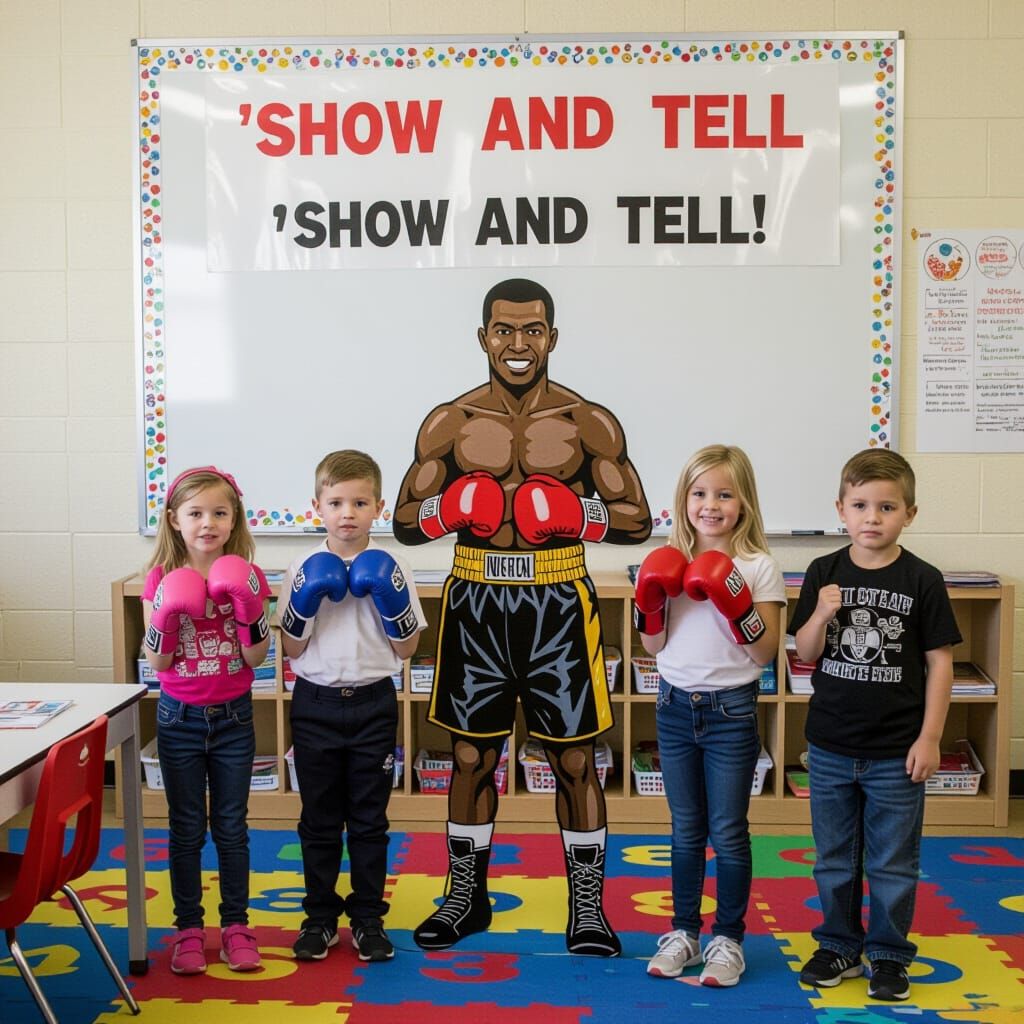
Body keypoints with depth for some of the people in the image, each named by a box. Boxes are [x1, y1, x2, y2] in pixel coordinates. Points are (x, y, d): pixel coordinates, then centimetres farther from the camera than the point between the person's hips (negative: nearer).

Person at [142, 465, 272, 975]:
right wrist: (166, 615, -24)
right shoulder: (161, 579, -6)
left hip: (233, 718, 0)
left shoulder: (246, 577, -5)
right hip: (179, 718, 0)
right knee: (186, 830, 10)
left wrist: (250, 606, -24)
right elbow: (156, 662, -8)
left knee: (231, 828, 10)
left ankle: (235, 925, 22)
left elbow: (255, 657, -10)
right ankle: (188, 928, 22)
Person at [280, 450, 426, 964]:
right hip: (316, 704, 1)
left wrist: (392, 600, -16)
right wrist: (304, 603, -16)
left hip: (373, 703, 0)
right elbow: (292, 649, -2)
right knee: (319, 819, 9)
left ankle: (369, 919, 20)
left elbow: (406, 649, -2)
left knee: (369, 819, 8)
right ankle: (320, 917, 22)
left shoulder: (390, 570, -2)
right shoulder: (304, 571, -1)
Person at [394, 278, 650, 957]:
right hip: (475, 602, 1)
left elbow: (638, 522, 3)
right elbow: (405, 522, 8)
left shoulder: (590, 424, 0)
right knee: (472, 756, 11)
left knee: (575, 759, 5)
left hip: (558, 604, -1)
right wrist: (446, 511, -14)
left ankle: (588, 906, 20)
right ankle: (466, 896, 29)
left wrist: (581, 516, -16)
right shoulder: (450, 423, 3)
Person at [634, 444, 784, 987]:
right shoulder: (670, 564, 3)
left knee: (727, 832, 4)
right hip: (675, 706, 4)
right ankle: (683, 932, 26)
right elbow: (653, 647, 3)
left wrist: (738, 606, -24)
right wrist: (649, 601, -12)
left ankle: (728, 938, 19)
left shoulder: (758, 566, -7)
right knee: (686, 830, 14)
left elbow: (767, 653, -11)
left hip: (731, 710, -3)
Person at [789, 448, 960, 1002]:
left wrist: (929, 738, -7)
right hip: (831, 747, 2)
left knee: (892, 862, 10)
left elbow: (939, 662, -4)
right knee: (834, 858, 15)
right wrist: (822, 615, -20)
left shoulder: (922, 581, -7)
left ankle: (888, 955, 26)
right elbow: (805, 653, 0)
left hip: (896, 752, -2)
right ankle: (840, 946, 32)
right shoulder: (824, 573, -2)